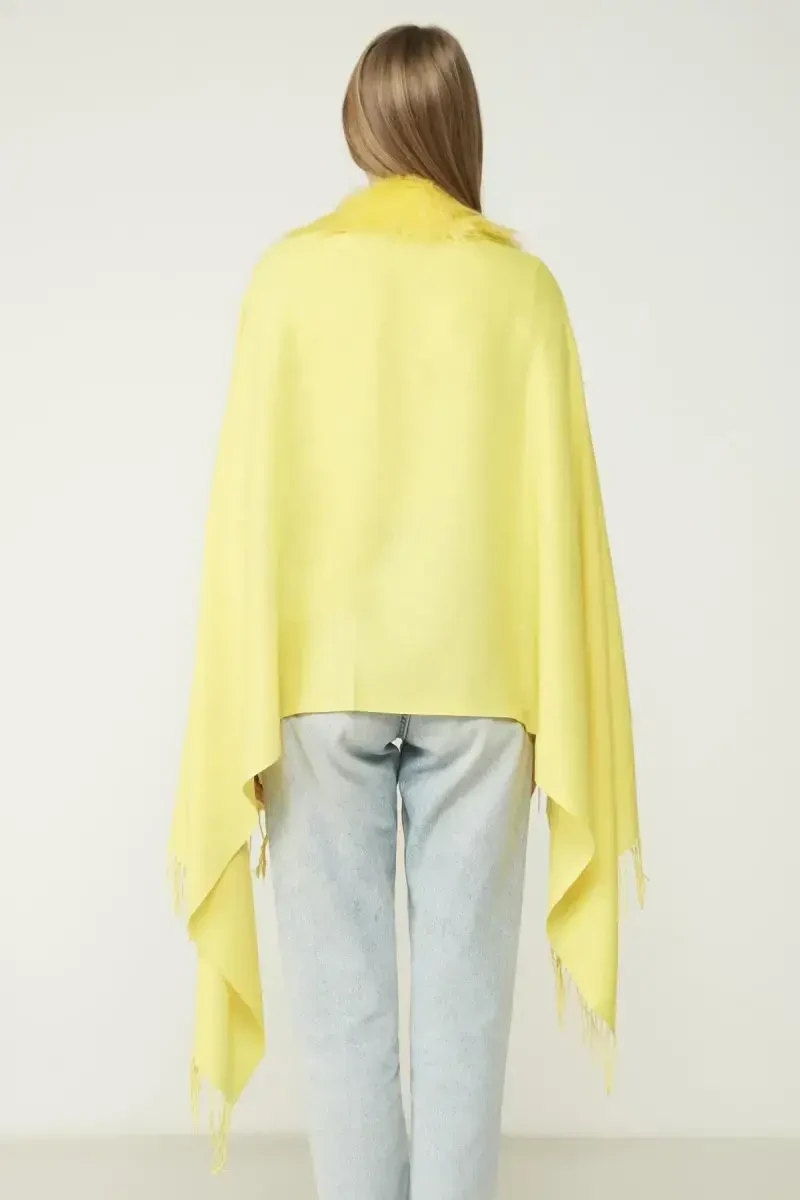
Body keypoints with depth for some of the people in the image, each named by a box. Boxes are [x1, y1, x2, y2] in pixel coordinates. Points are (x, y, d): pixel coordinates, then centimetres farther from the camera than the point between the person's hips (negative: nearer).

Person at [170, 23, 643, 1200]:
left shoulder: (292, 273, -1)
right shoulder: (522, 284, 1)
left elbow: (252, 502, -5)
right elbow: (557, 511, -1)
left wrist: (245, 716, -1)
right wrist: (555, 715, 5)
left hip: (326, 679, -1)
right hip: (476, 682, 1)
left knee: (342, 989, 7)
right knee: (464, 986, 8)